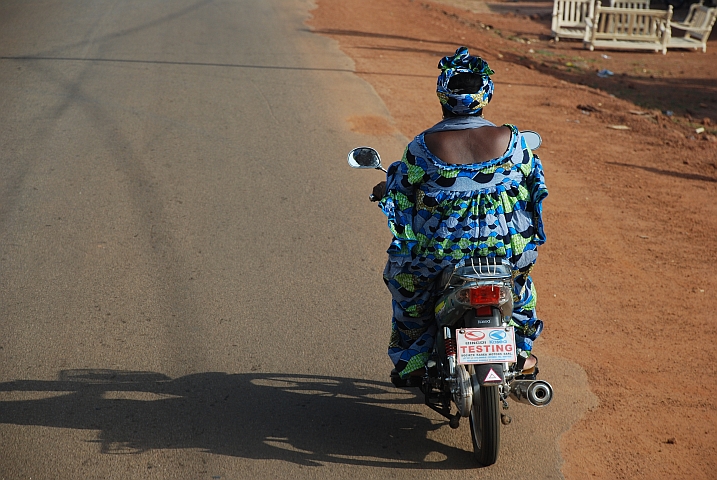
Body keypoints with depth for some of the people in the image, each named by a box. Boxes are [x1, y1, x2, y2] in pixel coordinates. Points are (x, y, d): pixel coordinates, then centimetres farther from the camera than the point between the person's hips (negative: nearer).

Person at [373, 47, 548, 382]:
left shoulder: (423, 146, -13)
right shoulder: (509, 139, -8)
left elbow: (399, 195, -3)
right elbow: (534, 181, 7)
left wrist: (383, 191, 20)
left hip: (441, 249, -1)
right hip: (504, 245, 2)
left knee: (403, 275, 30)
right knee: (520, 272, 37)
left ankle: (411, 360, 33)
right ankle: (521, 353, 40)